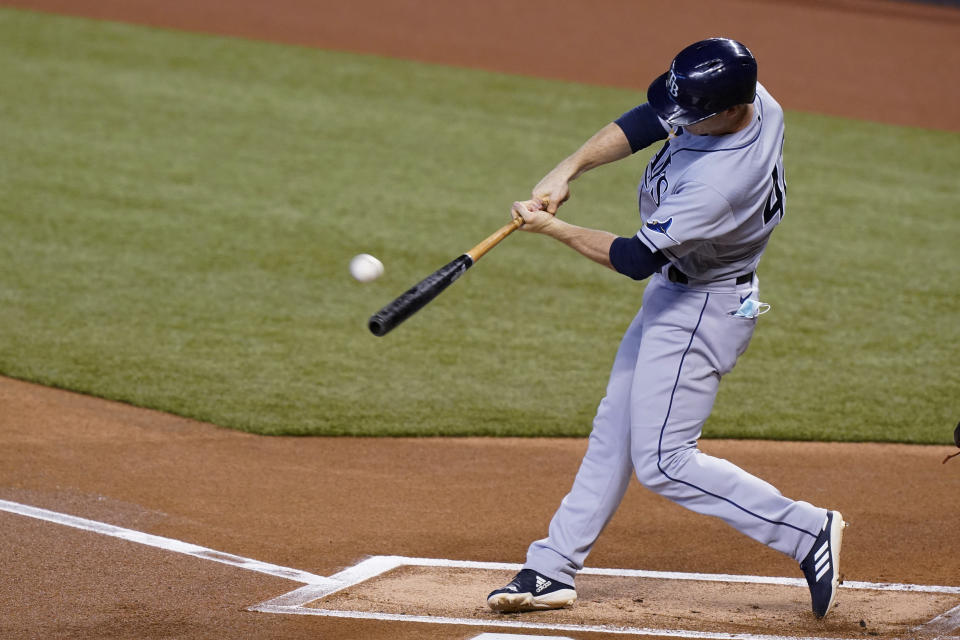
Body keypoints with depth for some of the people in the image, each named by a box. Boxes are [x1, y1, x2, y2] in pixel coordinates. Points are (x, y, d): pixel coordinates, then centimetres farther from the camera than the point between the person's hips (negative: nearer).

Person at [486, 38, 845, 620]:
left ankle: (808, 532, -3)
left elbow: (637, 259, -26)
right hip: (674, 295, 10)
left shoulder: (721, 181, -36)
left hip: (702, 309, -10)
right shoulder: (745, 95, -12)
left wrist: (554, 229, -15)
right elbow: (643, 124, -1)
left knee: (663, 462, -7)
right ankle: (553, 572, 23)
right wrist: (568, 170, -12)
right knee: (613, 435, 14)